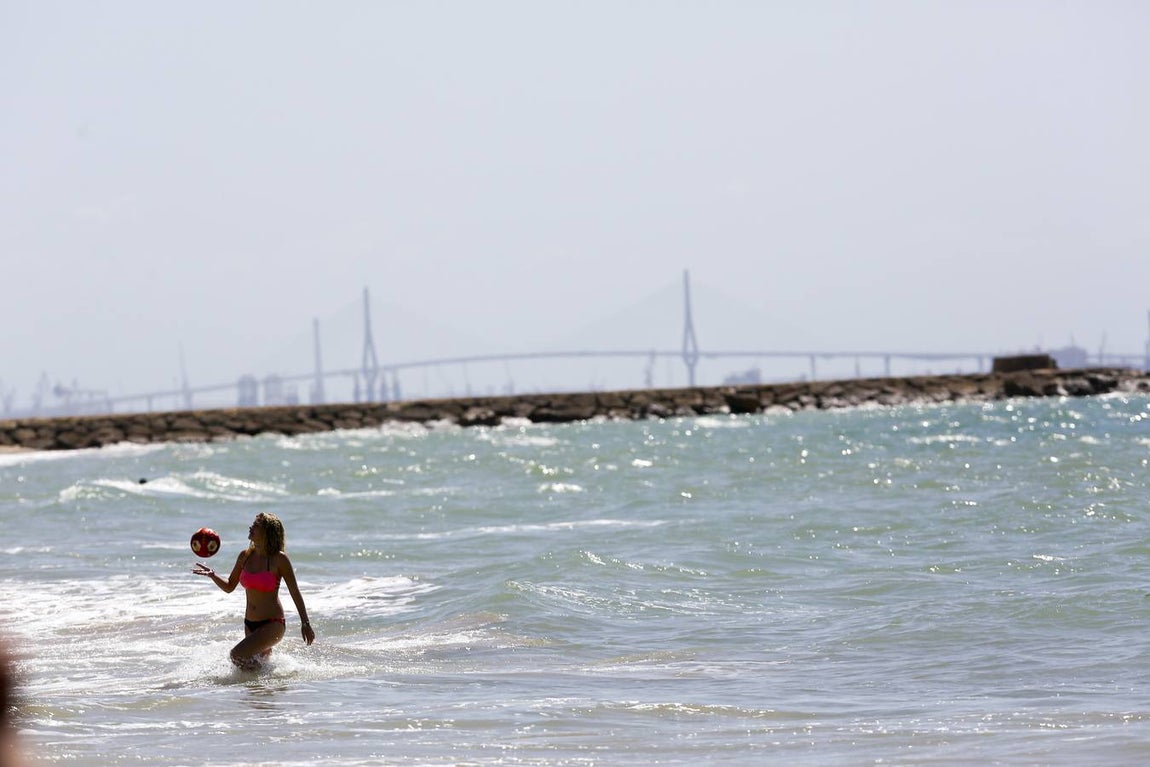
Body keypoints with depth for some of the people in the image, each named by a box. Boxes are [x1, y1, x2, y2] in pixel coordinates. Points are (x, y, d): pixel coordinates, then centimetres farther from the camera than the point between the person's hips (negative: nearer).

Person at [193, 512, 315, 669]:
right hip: (250, 625, 7)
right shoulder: (245, 556, 3)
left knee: (238, 655, -22)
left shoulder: (279, 559, -12)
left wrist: (305, 623, -8)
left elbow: (295, 592, -8)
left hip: (273, 624, -7)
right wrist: (212, 575, -5)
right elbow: (229, 587, 13)